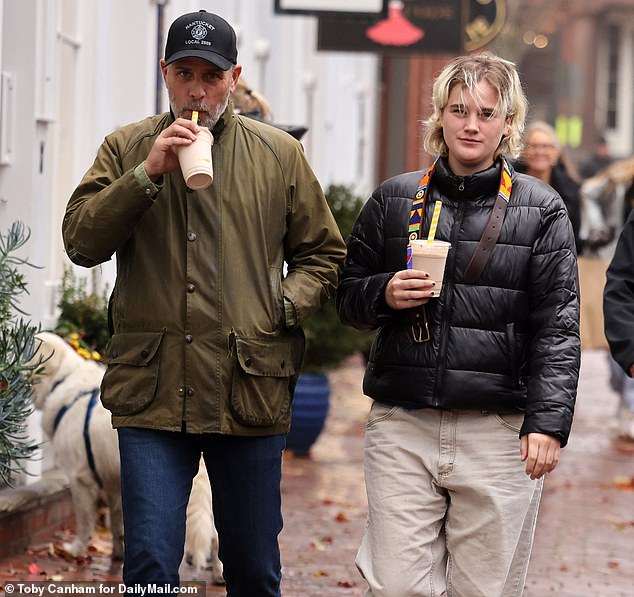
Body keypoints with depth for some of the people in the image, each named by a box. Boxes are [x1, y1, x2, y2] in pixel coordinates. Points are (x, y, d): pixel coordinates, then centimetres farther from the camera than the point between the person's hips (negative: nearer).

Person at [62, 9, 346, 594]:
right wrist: (147, 173, -14)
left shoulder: (279, 153, 8)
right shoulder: (127, 148, 7)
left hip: (250, 391, 1)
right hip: (153, 390, -1)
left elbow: (323, 255, 15)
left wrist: (283, 307, -4)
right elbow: (81, 242, -4)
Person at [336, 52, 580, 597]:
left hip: (499, 431, -1)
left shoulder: (541, 210, 4)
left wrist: (548, 422, -12)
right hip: (402, 428, 2)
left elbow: (557, 327, -1)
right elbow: (348, 299, 17)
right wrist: (385, 295, -6)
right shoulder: (394, 200, 10)